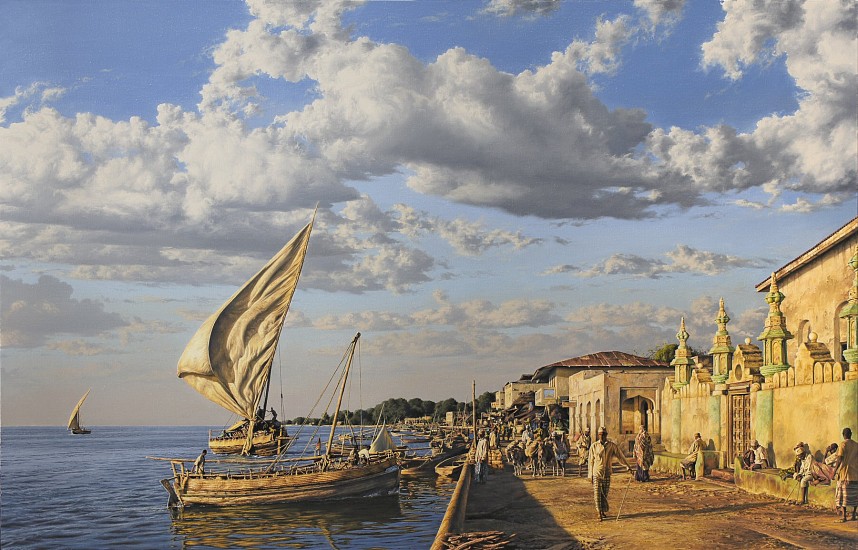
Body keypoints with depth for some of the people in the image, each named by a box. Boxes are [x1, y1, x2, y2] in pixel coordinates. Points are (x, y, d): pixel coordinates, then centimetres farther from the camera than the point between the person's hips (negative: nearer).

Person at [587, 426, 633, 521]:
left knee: (605, 494, 6)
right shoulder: (594, 446, 1)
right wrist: (589, 475, 5)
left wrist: (627, 466, 5)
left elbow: (620, 456, 10)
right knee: (597, 494, -8)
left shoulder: (612, 446, 3)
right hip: (596, 473, -1)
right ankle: (599, 513, -7)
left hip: (607, 473, 1)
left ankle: (604, 511, 21)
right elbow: (590, 461, 5)